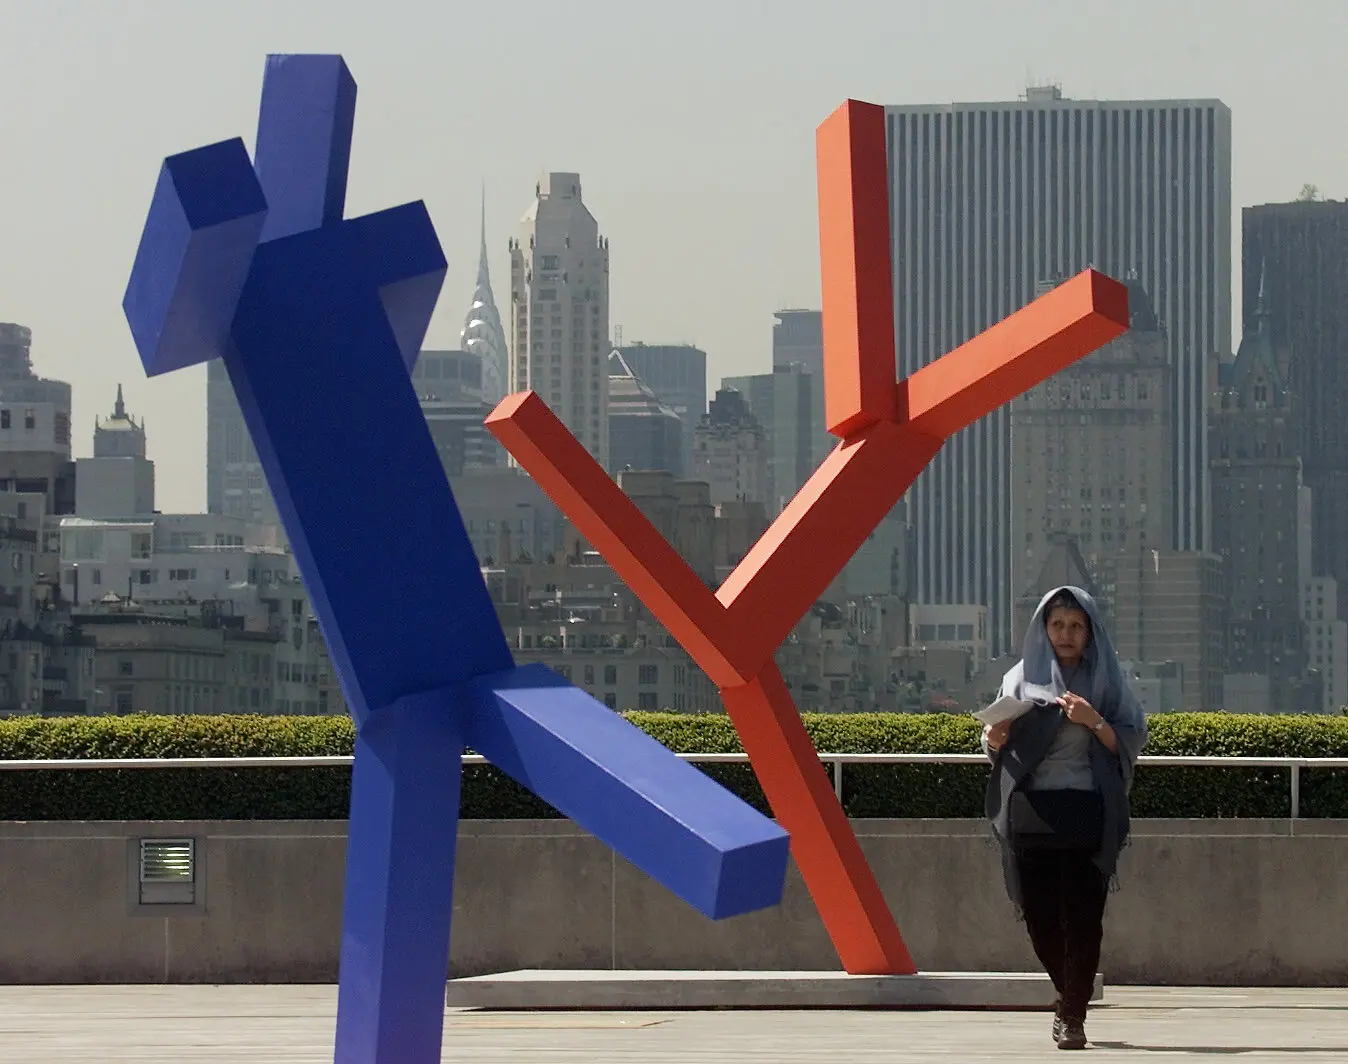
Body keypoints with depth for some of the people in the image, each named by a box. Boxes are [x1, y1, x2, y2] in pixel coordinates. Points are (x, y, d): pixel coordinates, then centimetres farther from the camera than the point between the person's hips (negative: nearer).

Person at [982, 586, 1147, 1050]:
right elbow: (998, 750, 15)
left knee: (1081, 918, -9)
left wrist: (1094, 721, -15)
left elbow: (1130, 743, 2)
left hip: (1085, 816, -2)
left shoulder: (1105, 680, 7)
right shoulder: (1021, 678, 12)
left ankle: (1073, 1015, -2)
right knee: (1039, 916, 4)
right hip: (1030, 814, 2)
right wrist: (995, 739, -8)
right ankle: (1072, 999, 27)